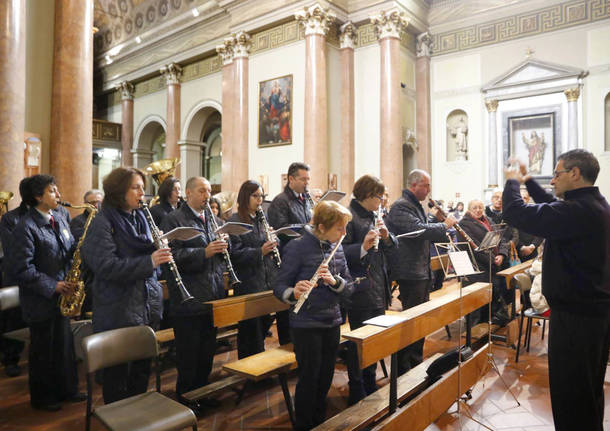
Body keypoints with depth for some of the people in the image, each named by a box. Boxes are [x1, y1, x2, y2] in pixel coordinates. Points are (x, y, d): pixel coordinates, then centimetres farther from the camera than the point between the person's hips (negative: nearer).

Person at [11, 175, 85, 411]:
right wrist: (53, 286, -20)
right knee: (43, 350, 10)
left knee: (65, 345, 16)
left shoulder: (59, 218, 6)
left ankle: (67, 389, 33)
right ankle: (42, 398, 29)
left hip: (62, 294, 6)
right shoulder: (26, 227, -17)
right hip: (40, 300, -6)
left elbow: (71, 248, 15)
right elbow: (23, 268, -19)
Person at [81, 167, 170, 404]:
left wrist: (159, 250, -7)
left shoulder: (140, 218, 9)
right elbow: (106, 266, -21)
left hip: (148, 302, 7)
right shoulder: (103, 223, -12)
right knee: (118, 368, 9)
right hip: (119, 309, -6)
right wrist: (149, 261, -28)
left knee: (143, 364, 17)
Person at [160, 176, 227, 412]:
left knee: (208, 350, 18)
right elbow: (174, 254, -19)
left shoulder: (211, 218, 14)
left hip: (213, 296, 7)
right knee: (188, 354, 7)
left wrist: (222, 246, -4)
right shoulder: (174, 220, -8)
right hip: (189, 299, -7)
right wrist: (204, 253, -27)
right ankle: (185, 397, 25)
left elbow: (221, 253, 19)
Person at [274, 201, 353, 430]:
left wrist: (334, 281, -18)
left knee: (326, 376, 17)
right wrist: (294, 293, -35)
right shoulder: (298, 247, -15)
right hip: (306, 324, -6)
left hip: (332, 322, 6)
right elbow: (280, 287, -13)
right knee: (309, 377, 4)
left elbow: (349, 287, 3)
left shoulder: (337, 248, 3)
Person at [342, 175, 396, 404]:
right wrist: (363, 247, -33)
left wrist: (386, 236, -6)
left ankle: (371, 385, 36)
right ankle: (356, 392, 19)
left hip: (378, 288, 9)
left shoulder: (375, 216, 12)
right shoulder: (349, 216, -14)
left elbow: (393, 245, 14)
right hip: (360, 290, -8)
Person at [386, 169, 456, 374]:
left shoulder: (416, 206, 18)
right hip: (410, 272, -10)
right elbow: (421, 230, -28)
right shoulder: (400, 207, -15)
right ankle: (403, 368, 8)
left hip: (422, 271, 10)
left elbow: (427, 233, 23)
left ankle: (417, 363, 30)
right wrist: (445, 224, -14)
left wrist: (445, 232, 6)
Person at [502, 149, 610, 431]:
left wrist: (512, 182, -6)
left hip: (575, 315, -10)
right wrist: (528, 182, 22)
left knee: (569, 391, 4)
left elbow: (515, 213, -25)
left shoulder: (577, 211, -25)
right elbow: (554, 208, 24)